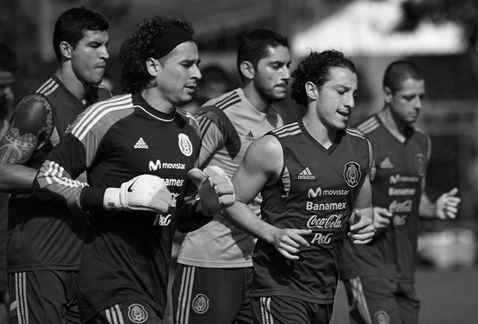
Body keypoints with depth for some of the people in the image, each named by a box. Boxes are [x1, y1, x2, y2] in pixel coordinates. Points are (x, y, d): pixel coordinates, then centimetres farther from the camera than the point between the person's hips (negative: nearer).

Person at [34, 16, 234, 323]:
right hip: (112, 284, -7)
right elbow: (48, 180, -9)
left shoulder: (190, 130, 14)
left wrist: (206, 204, 2)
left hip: (158, 285, 7)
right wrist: (121, 197, -18)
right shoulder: (108, 116, -8)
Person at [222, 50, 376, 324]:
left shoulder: (360, 147, 8)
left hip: (326, 290, 6)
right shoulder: (276, 148, -9)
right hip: (280, 288, -6)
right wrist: (273, 234, -16)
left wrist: (364, 223, 0)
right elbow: (233, 202, -2)